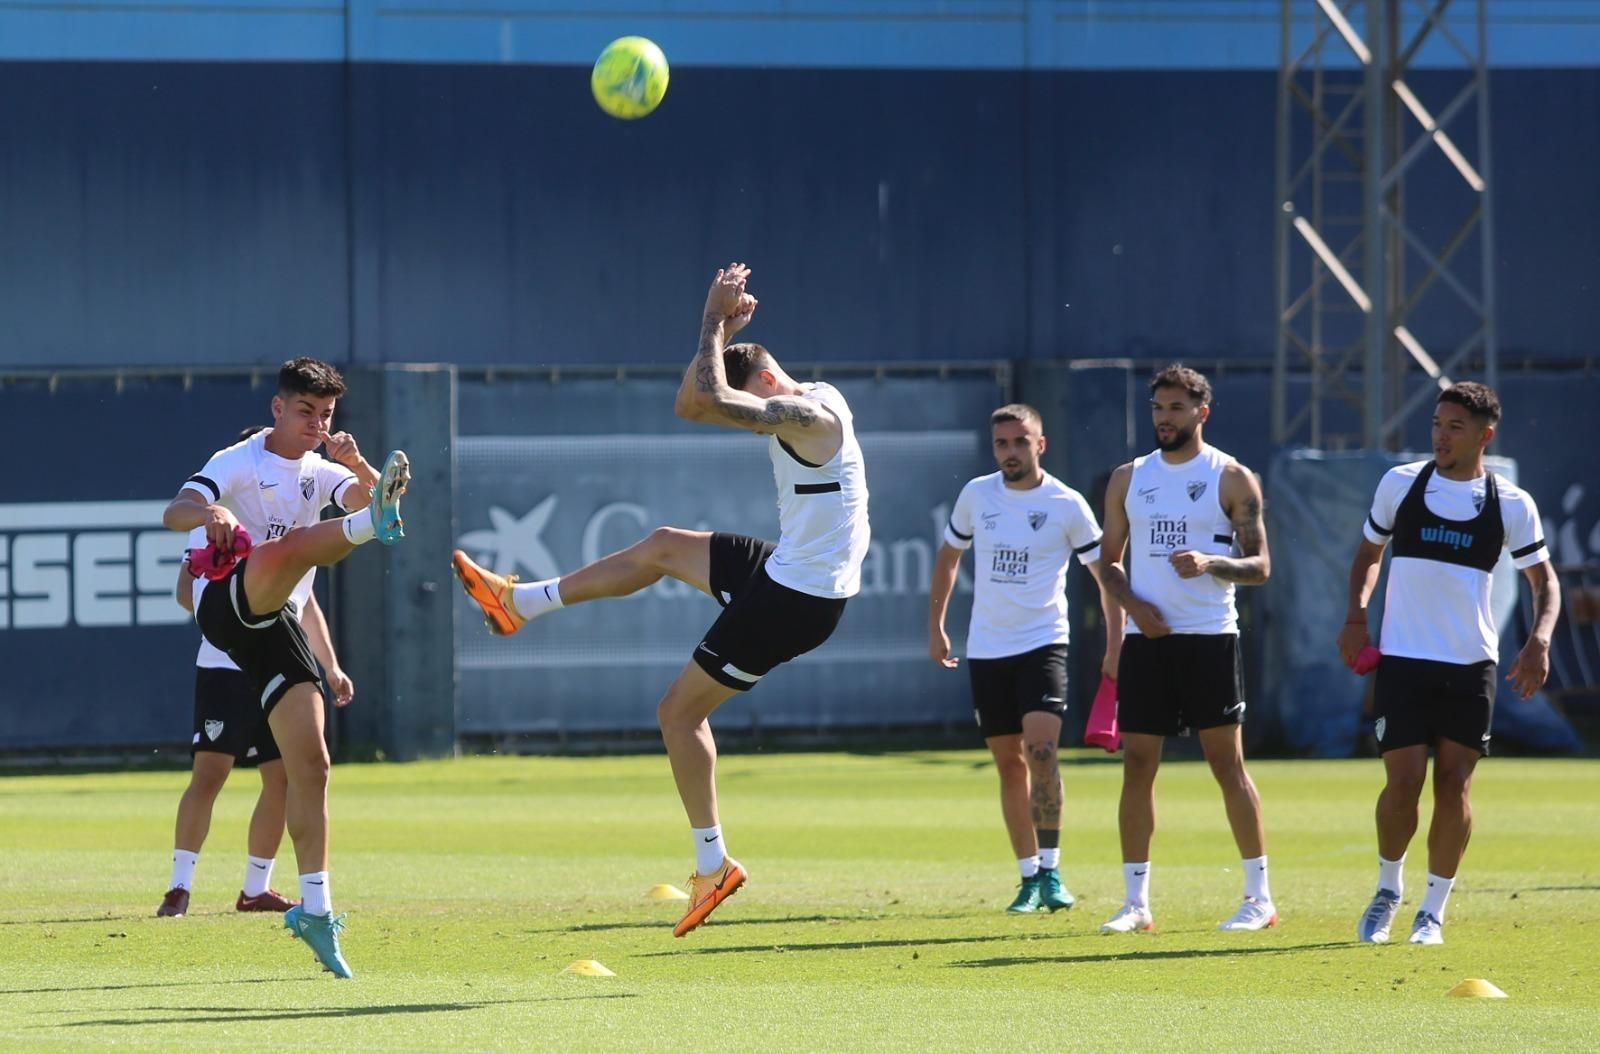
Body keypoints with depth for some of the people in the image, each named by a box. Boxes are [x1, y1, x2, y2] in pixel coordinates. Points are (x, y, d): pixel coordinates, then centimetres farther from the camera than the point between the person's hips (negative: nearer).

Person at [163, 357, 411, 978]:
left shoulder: (319, 476, 20)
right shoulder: (240, 463, 2)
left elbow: (371, 497, 2)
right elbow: (174, 513, -16)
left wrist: (359, 465, -18)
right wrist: (210, 513, -39)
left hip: (275, 624, 6)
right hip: (227, 601, -6)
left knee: (310, 763, -2)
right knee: (293, 544, -36)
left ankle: (314, 909, 0)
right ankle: (374, 526, -69)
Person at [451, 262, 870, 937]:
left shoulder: (810, 416, -23)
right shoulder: (787, 411, 7)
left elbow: (714, 401, -34)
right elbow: (689, 405, 16)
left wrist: (714, 323, -20)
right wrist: (722, 331, 3)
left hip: (795, 600, -9)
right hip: (786, 571, 9)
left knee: (681, 709, -1)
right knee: (662, 547, 21)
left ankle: (713, 866, 2)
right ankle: (519, 602, 30)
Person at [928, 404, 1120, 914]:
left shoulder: (1067, 505, -6)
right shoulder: (976, 494, 3)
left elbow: (1106, 573, 1)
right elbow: (948, 556, 18)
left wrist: (1114, 647, -4)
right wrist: (935, 627, 14)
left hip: (1042, 643, -4)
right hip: (986, 648, 4)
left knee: (1041, 748, -20)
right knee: (1009, 765, 6)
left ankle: (1051, 873, -16)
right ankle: (1029, 877, 14)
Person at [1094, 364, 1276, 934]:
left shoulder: (1232, 478, 1)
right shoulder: (1128, 478, 12)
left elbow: (1259, 565, -2)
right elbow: (1109, 561, 15)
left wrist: (1211, 565, -21)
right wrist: (1133, 603, -5)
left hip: (1209, 637, -4)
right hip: (1146, 637, 4)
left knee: (1227, 762, -4)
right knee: (1137, 764, 1)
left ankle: (1259, 897, 2)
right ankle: (1136, 901, 6)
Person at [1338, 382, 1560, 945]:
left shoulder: (1512, 505, 0)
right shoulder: (1400, 483, 2)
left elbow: (1545, 580, 8)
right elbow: (1369, 553, 15)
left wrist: (1539, 641, -10)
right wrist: (1357, 611, -2)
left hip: (1471, 665, 0)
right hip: (1403, 660, 0)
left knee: (1453, 784, -2)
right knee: (1404, 780, -6)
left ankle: (1433, 910, 10)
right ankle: (1388, 889, 18)